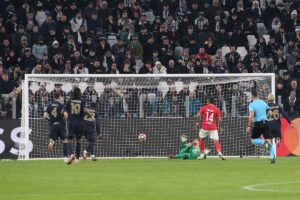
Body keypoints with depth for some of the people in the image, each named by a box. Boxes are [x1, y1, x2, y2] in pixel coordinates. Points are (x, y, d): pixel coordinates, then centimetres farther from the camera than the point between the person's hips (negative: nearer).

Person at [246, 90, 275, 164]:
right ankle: (272, 157, -12)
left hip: (257, 124, -4)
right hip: (265, 123, 4)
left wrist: (249, 126, -13)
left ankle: (264, 142, -18)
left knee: (253, 140, 13)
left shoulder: (252, 104, -7)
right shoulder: (263, 103, 8)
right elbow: (270, 113, 10)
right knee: (268, 140, 4)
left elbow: (251, 116, -19)